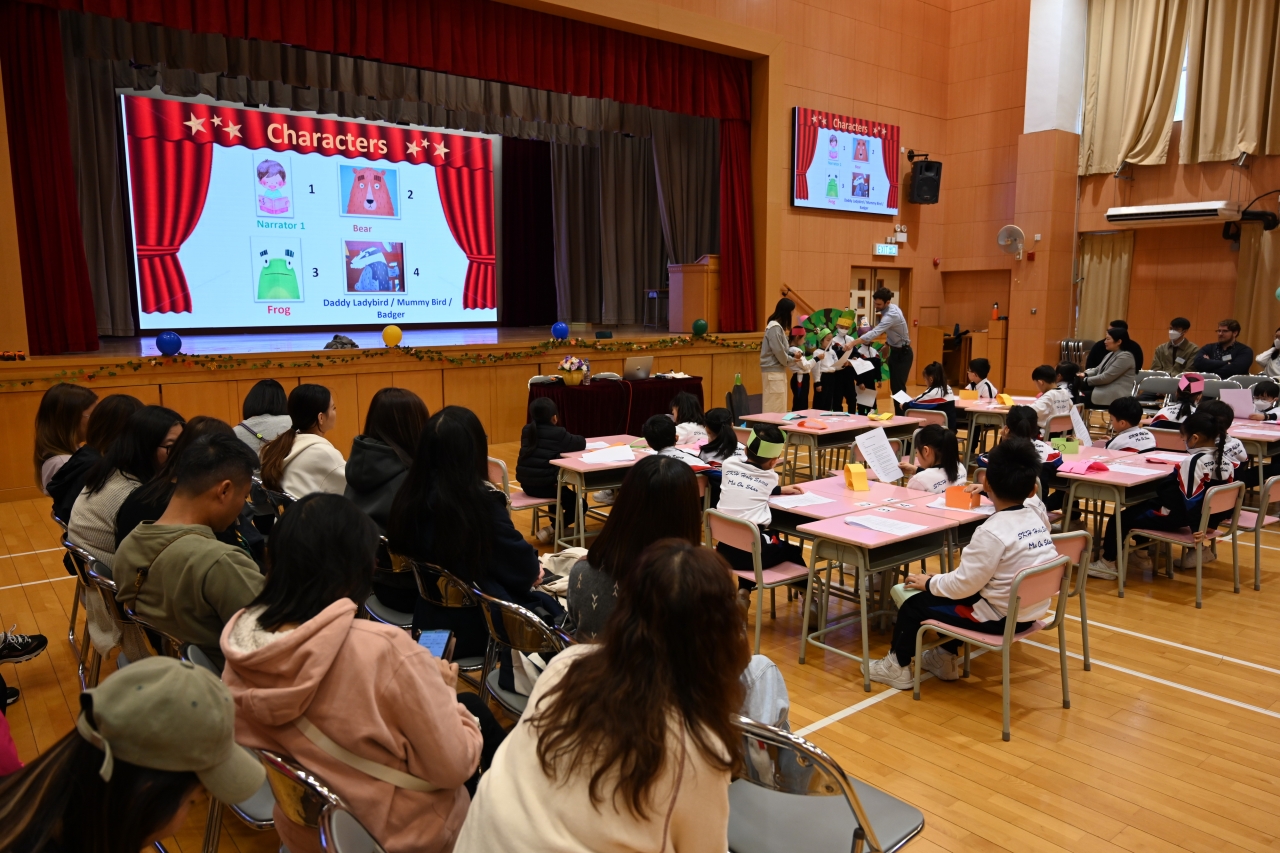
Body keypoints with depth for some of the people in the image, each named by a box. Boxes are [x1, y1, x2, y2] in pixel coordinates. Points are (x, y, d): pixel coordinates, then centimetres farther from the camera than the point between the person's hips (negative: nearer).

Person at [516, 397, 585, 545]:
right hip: (544, 485, -8)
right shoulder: (558, 433, -11)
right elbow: (581, 443, -2)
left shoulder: (527, 430, 6)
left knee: (562, 490, 36)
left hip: (527, 483, 8)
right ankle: (551, 530, 0)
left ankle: (558, 525, 40)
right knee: (578, 503, 8)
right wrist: (570, 439, 17)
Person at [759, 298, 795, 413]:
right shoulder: (775, 327, -16)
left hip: (777, 371, 10)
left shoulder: (777, 326, 14)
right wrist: (789, 360, -3)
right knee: (774, 407, -7)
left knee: (779, 406, 11)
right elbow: (778, 351, -19)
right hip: (773, 371, -10)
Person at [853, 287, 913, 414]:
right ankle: (898, 415, 17)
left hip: (902, 353, -9)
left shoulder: (891, 315, -30)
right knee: (894, 387, 10)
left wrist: (852, 343, -48)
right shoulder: (890, 308, -2)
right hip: (895, 351, 9)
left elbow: (874, 333, -42)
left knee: (899, 387, -10)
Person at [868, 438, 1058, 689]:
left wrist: (929, 582, -5)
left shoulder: (992, 532, -27)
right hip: (1029, 610, 8)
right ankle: (946, 658, 36)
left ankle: (898, 666, 20)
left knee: (914, 604, 4)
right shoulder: (1035, 517, -3)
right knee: (952, 592, 29)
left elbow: (963, 584, -21)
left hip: (1000, 617, -8)